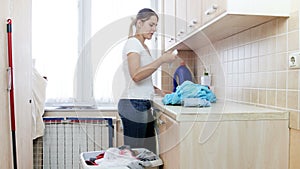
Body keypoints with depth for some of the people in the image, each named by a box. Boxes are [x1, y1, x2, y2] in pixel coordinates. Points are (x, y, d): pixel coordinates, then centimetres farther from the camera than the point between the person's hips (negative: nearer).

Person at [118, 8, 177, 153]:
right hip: (134, 104, -9)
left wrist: (156, 90, 8)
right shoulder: (133, 42, -5)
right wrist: (162, 59, -19)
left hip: (143, 105, 9)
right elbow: (136, 75, -21)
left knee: (147, 152, 7)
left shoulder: (143, 46, 21)